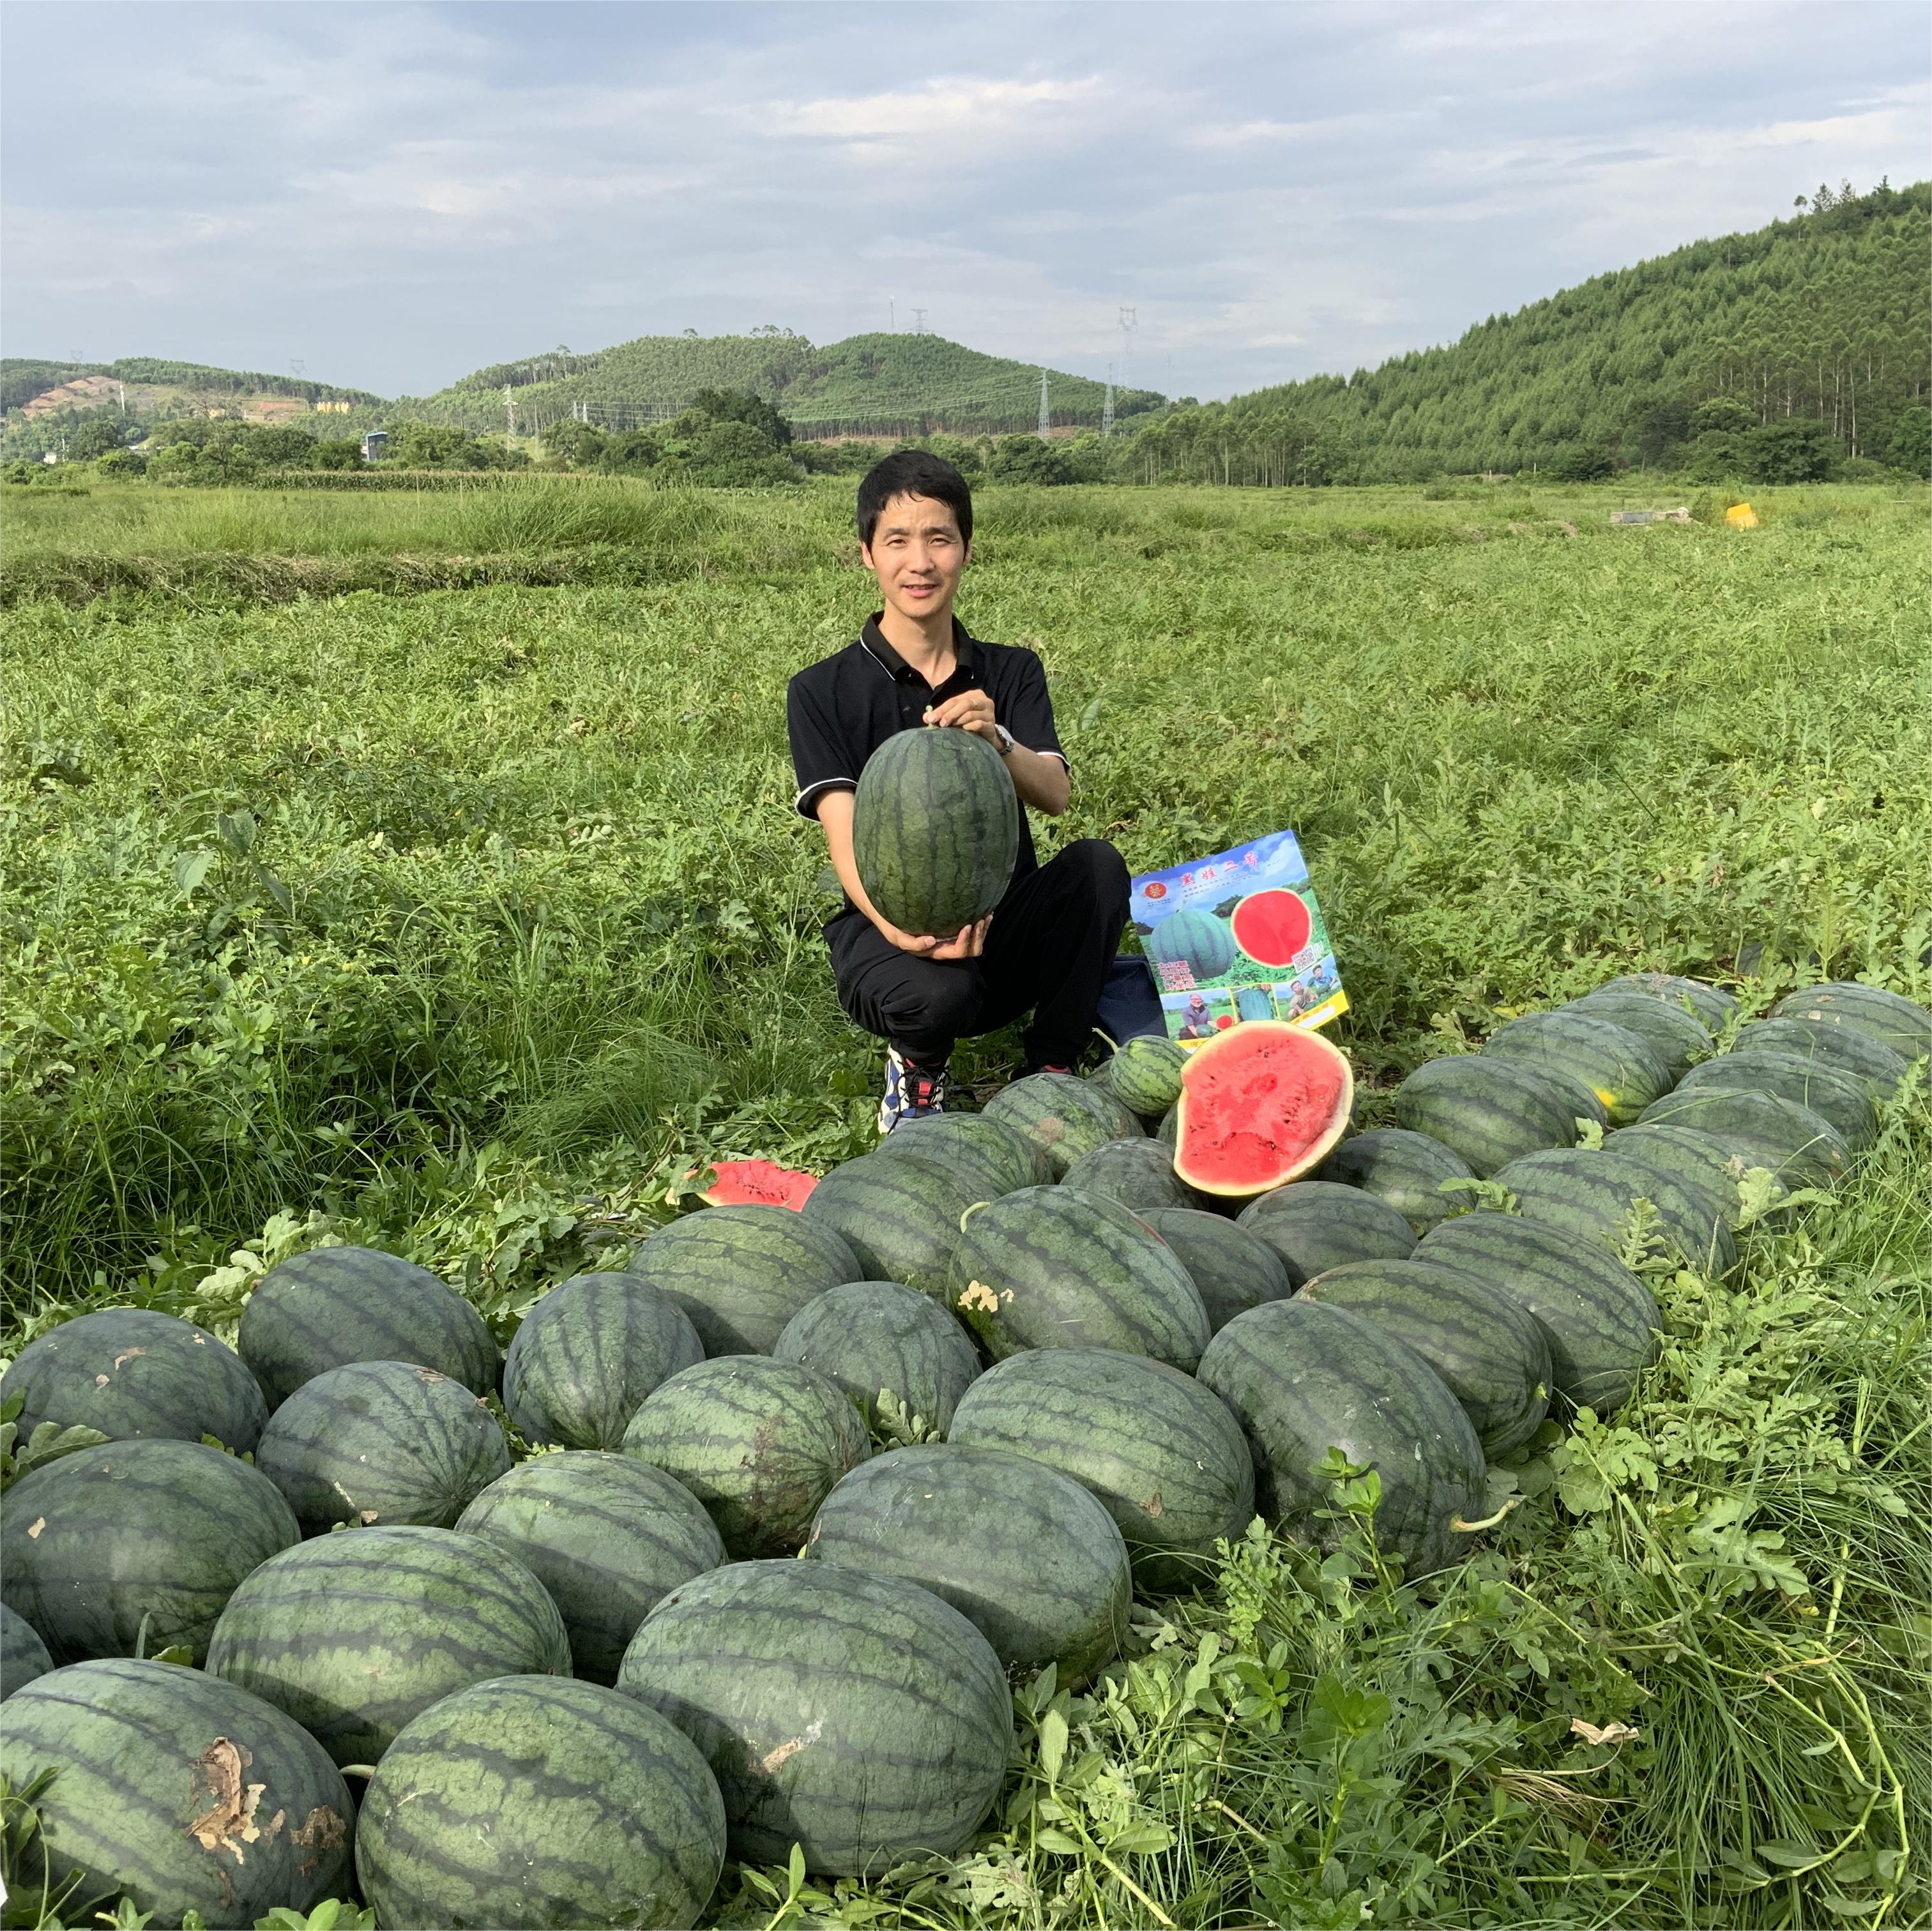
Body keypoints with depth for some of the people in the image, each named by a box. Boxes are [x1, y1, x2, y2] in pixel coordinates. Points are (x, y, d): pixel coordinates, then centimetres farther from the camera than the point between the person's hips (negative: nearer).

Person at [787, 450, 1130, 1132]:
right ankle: (919, 1065, 1)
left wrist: (996, 741, -33)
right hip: (890, 929, -3)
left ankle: (1051, 1071, -13)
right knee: (939, 992, -37)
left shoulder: (1011, 673, 7)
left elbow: (1056, 795, -10)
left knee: (1098, 862, -27)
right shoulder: (822, 692, -2)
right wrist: (896, 926, -35)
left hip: (1006, 923, 3)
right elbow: (847, 839, -15)